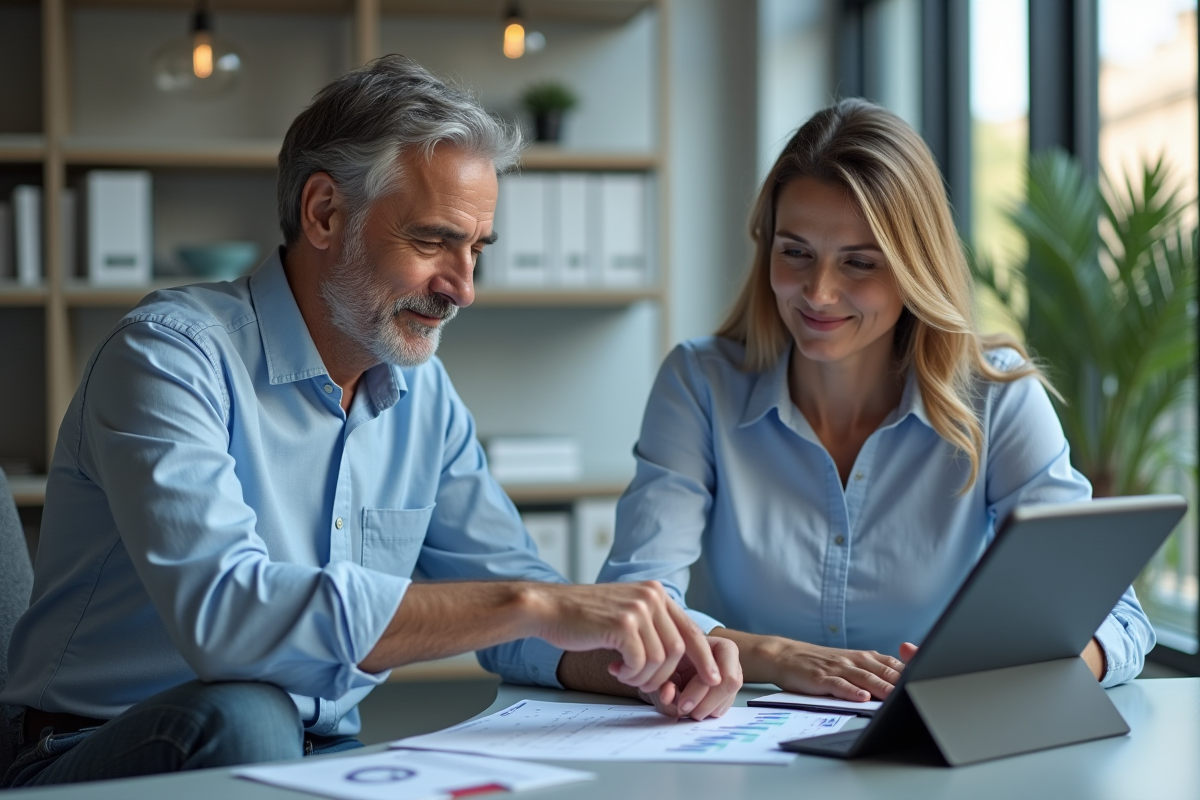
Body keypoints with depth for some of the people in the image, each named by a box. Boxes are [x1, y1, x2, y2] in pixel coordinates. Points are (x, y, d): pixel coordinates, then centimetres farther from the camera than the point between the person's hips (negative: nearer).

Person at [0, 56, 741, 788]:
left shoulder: (424, 395, 8)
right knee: (242, 720, -37)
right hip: (98, 761, -4)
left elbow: (500, 581, 11)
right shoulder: (171, 357, -16)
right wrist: (530, 604, -32)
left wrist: (637, 658, -12)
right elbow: (221, 612, -31)